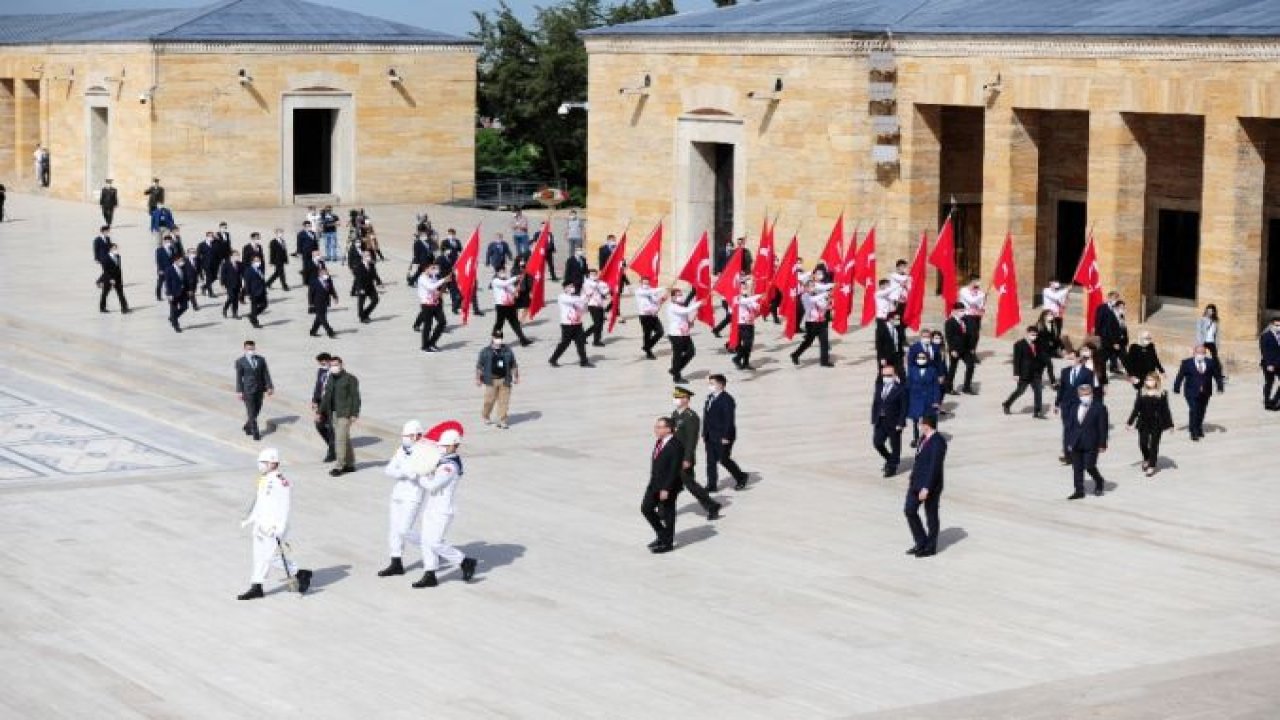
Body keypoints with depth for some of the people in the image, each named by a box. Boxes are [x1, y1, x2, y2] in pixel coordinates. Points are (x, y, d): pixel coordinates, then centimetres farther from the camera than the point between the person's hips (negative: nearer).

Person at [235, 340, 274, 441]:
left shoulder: (261, 360, 4)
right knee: (251, 413, -3)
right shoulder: (240, 361, -5)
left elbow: (266, 374, 4)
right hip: (248, 391, -4)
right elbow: (239, 377, -6)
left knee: (256, 411, 13)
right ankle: (255, 433, 2)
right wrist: (239, 391, -11)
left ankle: (248, 427, 34)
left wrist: (269, 387, -2)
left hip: (259, 390, 4)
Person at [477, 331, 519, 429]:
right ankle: (485, 416, 25)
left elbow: (514, 365, 15)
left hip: (504, 380, 2)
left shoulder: (507, 351, 7)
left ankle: (502, 421, 6)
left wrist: (515, 377, 13)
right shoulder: (486, 352, 0)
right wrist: (478, 379, 0)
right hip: (491, 380, -2)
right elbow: (479, 366, 2)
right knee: (490, 400, 0)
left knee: (504, 401, 0)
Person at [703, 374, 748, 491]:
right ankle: (711, 485, 12)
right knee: (711, 460, 7)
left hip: (723, 437, -8)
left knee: (724, 459, -2)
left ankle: (741, 477, 19)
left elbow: (729, 419, -18)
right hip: (711, 436, 8)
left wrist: (726, 437, -21)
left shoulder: (727, 399, -15)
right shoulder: (710, 398, 10)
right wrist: (704, 434, 11)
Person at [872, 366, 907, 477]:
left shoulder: (900, 390, -11)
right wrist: (874, 420, 5)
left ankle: (892, 466, 19)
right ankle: (889, 459, 30)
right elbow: (875, 404, 11)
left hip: (894, 423, -6)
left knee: (894, 446, 5)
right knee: (877, 443, 6)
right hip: (880, 421, 6)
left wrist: (900, 423, -15)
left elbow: (903, 408, -11)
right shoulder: (879, 387, 7)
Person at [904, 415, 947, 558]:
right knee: (909, 510, 10)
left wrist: (926, 488, -25)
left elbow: (935, 467, -24)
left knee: (931, 516, 5)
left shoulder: (938, 442, -21)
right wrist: (912, 480, 19)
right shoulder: (925, 438, 8)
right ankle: (921, 543, 23)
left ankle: (930, 547, 18)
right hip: (917, 482, 9)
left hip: (930, 485, -9)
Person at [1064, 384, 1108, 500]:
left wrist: (1102, 444, -9)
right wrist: (1067, 442, 6)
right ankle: (1079, 491, 14)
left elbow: (1103, 427, -6)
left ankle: (1099, 482, 23)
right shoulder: (1074, 408, 10)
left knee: (1089, 466, -5)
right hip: (1075, 444, 5)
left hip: (1091, 444, -5)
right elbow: (1068, 426, 12)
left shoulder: (1099, 408, -5)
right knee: (1077, 468, 6)